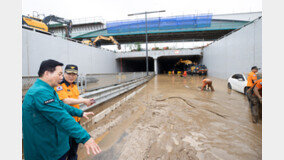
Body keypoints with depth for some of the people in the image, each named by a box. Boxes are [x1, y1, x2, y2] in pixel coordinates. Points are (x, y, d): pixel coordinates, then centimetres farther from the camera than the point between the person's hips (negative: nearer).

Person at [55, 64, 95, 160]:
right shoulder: (59, 86, -19)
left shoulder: (74, 85, 7)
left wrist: (87, 101, -3)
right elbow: (66, 101, -28)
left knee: (75, 142, 25)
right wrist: (84, 101, -21)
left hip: (76, 118, 8)